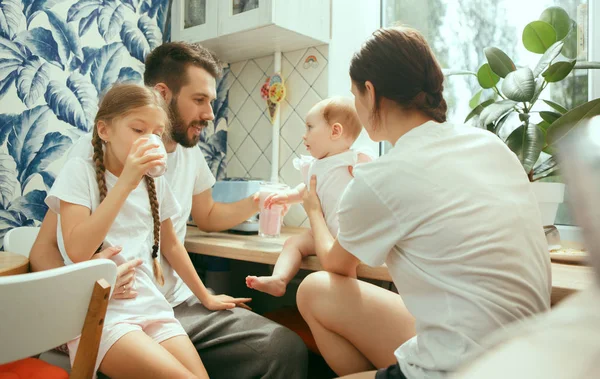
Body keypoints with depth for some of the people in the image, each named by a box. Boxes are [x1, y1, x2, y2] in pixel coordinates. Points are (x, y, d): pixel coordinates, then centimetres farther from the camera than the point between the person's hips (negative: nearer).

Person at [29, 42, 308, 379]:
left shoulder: (191, 152, 9)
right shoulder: (95, 151, -10)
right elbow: (44, 249, -8)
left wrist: (256, 203, 6)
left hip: (181, 304, 6)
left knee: (288, 349, -14)